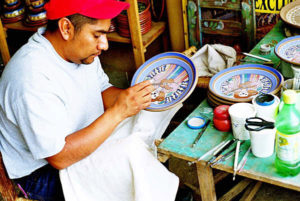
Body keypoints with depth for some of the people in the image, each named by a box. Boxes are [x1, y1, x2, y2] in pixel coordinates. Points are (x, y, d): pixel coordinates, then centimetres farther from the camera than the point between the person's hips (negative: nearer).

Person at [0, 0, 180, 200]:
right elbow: (60, 157, -32)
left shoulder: (82, 49, -6)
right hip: (43, 173, -8)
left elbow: (103, 91, 8)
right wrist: (118, 112, -34)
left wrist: (135, 97, -13)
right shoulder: (32, 77, -33)